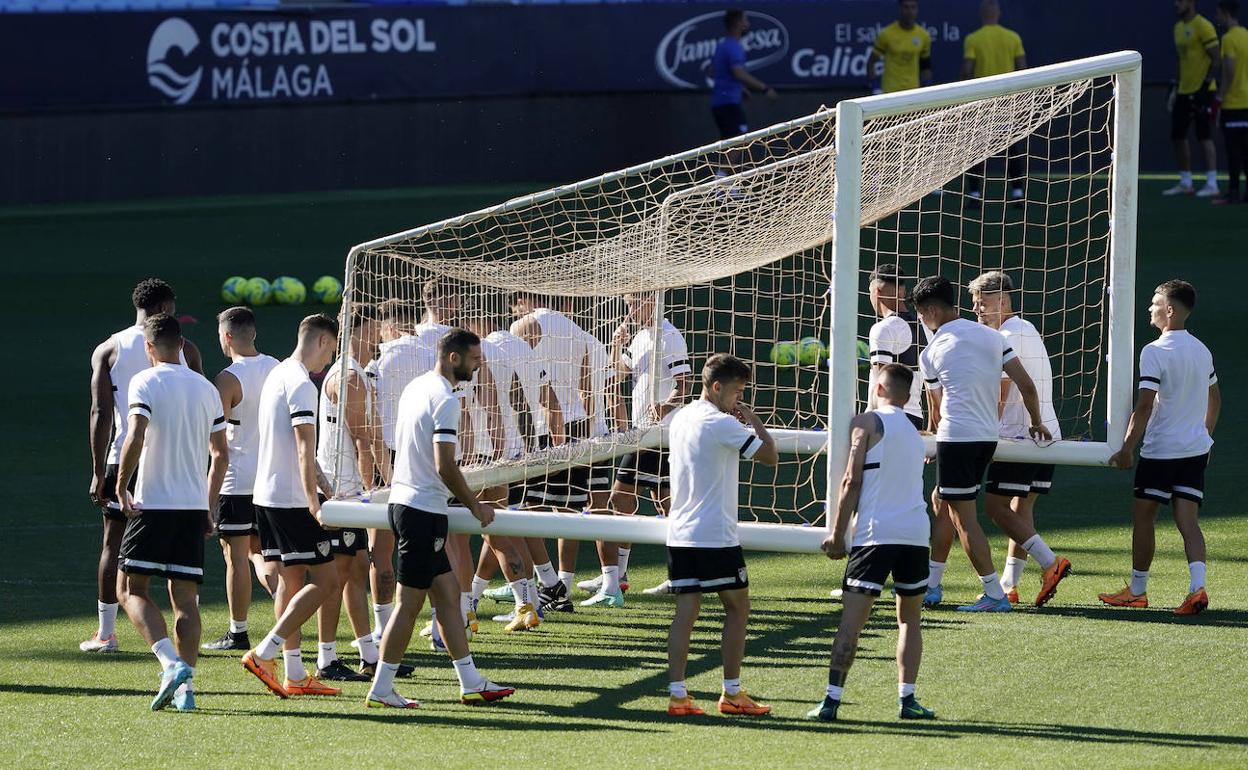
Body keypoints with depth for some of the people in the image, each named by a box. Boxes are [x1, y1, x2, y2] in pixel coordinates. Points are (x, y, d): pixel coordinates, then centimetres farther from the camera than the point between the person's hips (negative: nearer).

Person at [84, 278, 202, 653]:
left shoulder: (108, 350, 1)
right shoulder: (184, 349, 2)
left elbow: (101, 413, -5)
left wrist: (99, 472, -4)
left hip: (124, 457, 0)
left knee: (114, 542, 8)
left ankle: (106, 633, 8)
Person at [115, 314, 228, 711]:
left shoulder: (145, 382, -6)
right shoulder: (205, 388, 12)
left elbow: (135, 438, -19)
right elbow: (221, 452, 15)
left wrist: (121, 486, -7)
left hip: (154, 503, -5)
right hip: (194, 507, 5)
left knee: (132, 589, 1)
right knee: (185, 596, 6)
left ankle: (171, 664, -20)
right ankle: (185, 685, -3)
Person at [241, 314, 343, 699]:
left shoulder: (277, 375, 15)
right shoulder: (301, 385, -15)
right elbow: (304, 450, -22)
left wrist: (318, 478, 33)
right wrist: (314, 504, -25)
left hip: (267, 494, 10)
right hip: (292, 500, -10)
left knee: (292, 580, 12)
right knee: (325, 581, -6)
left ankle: (294, 674, 13)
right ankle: (264, 654, -12)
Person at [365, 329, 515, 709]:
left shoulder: (416, 387, 12)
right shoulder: (445, 399, -16)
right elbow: (445, 466, -21)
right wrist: (475, 505, -8)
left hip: (404, 501, 10)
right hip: (424, 510, -10)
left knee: (448, 592, 13)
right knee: (409, 602, -4)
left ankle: (471, 683, 16)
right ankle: (381, 689, -1)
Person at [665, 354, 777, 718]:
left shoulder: (681, 418, 12)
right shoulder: (722, 424, -13)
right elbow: (770, 456, -10)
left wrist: (742, 422, 15)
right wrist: (753, 420, 4)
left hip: (679, 534, 7)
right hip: (715, 536, -7)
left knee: (686, 610, 4)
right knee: (737, 606, 6)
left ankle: (677, 694, -4)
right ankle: (732, 693, 8)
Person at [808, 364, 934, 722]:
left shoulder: (866, 423, 2)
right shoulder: (913, 431, 22)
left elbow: (852, 482, -5)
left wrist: (837, 535, 0)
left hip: (876, 532, -5)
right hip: (916, 532, 5)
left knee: (851, 621, -7)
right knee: (910, 620, 17)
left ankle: (832, 700, -13)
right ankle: (907, 699, 7)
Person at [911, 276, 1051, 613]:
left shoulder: (932, 352, -1)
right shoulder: (991, 337, 9)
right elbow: (1026, 385, 5)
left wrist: (934, 434, 32)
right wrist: (1036, 423, 21)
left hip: (956, 437, -7)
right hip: (989, 436, 7)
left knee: (963, 517, -3)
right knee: (943, 500, 21)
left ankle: (995, 594, -8)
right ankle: (930, 585, 25)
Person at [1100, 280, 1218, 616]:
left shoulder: (1155, 352, -14)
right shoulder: (1202, 350, 10)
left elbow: (1145, 405, -18)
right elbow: (1214, 399, 21)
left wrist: (1127, 448, -15)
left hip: (1161, 450, -6)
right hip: (1196, 449, 6)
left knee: (1142, 516, 8)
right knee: (1188, 520, 1)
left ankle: (1137, 590, 16)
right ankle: (1197, 586, -18)